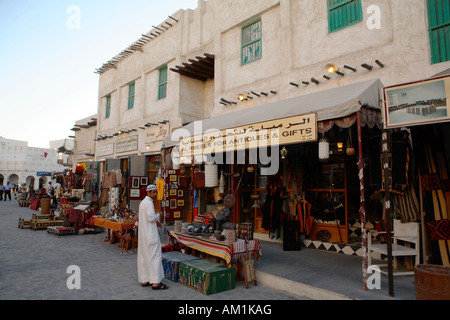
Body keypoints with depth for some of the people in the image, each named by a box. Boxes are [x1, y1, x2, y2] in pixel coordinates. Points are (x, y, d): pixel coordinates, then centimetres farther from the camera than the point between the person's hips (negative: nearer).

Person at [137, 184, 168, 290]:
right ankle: (155, 282, -3)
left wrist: (155, 221, 13)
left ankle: (144, 280, 19)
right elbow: (151, 218, -24)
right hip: (150, 233, -10)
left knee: (144, 256, 12)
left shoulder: (142, 202, 15)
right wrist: (158, 215, -7)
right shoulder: (149, 203, -16)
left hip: (143, 234, 10)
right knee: (155, 256, -5)